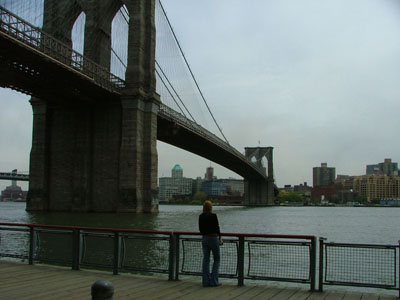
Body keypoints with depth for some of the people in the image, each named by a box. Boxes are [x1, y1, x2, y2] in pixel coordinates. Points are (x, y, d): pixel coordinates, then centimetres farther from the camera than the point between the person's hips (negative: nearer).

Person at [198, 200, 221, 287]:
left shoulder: (201, 216, 1)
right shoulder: (213, 216, -14)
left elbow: (200, 229, 8)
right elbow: (217, 228, -8)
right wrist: (219, 236, 9)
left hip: (204, 239, 5)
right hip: (213, 238, -5)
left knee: (206, 260, 8)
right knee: (216, 260, 8)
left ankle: (206, 281, 9)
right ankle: (214, 281, 3)